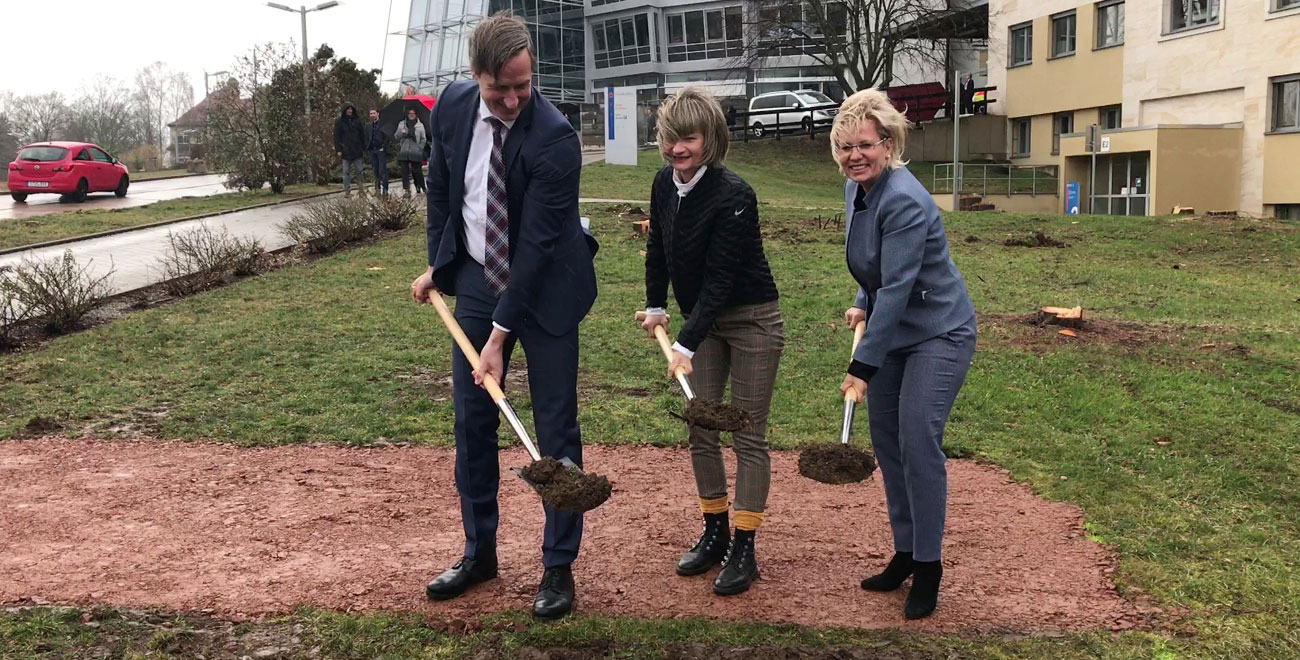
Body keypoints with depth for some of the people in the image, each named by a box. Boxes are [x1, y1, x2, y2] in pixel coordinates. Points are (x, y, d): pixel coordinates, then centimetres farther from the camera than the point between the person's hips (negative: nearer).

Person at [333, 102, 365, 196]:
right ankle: (347, 191, 2)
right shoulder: (339, 122, 1)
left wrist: (363, 148, 4)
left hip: (357, 150, 2)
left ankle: (361, 187, 18)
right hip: (346, 151, -2)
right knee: (346, 171, 1)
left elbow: (362, 135, 10)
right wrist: (338, 149, -8)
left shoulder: (357, 120, 8)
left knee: (359, 170, 5)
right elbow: (336, 136, -1)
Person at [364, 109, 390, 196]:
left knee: (383, 170, -7)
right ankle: (377, 188, 9)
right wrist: (367, 149, 5)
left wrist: (383, 147, -12)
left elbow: (387, 137, -5)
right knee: (376, 171, 5)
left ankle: (385, 189, -6)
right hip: (372, 151, 5)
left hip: (381, 150, -5)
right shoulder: (368, 125, 16)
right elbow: (366, 138, 17)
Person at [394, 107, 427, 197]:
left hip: (416, 153, -2)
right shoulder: (401, 124, 11)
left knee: (417, 172, -1)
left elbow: (423, 139, 9)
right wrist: (400, 133, -10)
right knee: (404, 172, -2)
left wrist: (420, 148, -2)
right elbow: (396, 137, 10)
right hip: (403, 152, 2)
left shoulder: (420, 125, 6)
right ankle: (405, 189, 0)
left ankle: (421, 189, 13)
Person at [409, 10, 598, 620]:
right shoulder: (452, 106, -7)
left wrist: (500, 333, -24)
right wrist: (436, 263, 13)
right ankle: (479, 552, 25)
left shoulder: (554, 138, -25)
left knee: (556, 427, -1)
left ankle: (558, 567, 13)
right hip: (475, 280, 5)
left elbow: (536, 243, -25)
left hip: (544, 290, -5)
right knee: (471, 420, 9)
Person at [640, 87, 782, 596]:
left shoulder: (732, 195, -24)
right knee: (700, 428, 9)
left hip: (751, 320, -7)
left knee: (748, 435, -2)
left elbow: (719, 279, -26)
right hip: (704, 320, 7)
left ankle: (743, 549, 6)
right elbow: (658, 247, 14)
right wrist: (655, 305, 12)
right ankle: (714, 532, 24)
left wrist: (687, 345, -28)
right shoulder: (665, 184, -3)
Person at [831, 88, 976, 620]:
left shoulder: (904, 201, -25)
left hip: (938, 333, -9)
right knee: (885, 442, 9)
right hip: (891, 333, 9)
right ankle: (904, 554, 22)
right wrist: (862, 303, 4)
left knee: (918, 441, -13)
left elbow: (897, 289, -28)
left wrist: (862, 367, -29)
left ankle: (928, 567, 1)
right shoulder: (855, 189, 2)